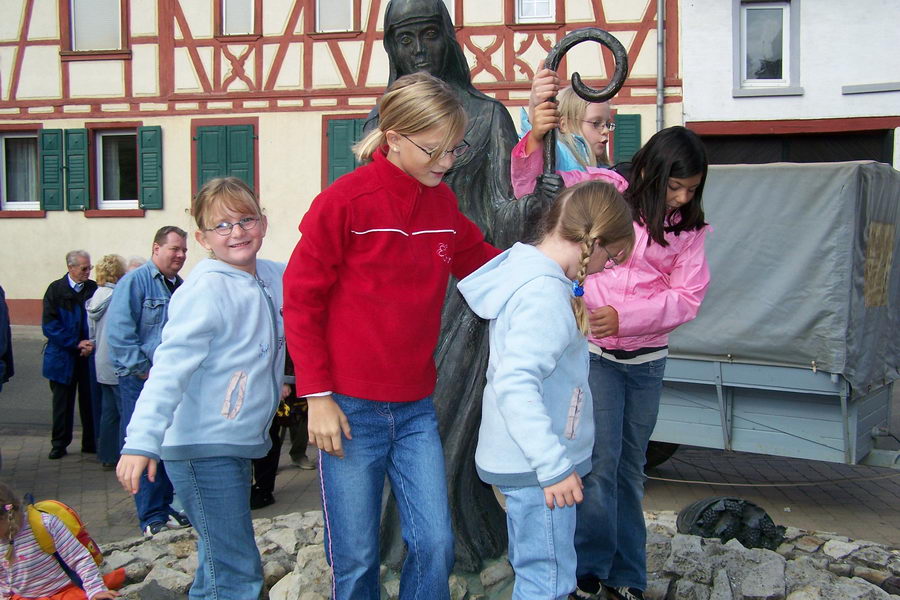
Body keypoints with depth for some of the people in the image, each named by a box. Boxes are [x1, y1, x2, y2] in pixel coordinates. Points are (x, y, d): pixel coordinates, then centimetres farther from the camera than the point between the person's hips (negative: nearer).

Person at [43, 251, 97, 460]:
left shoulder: (93, 289, 0)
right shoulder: (55, 290, -2)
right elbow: (49, 325, -6)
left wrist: (92, 344, -13)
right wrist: (76, 344, -13)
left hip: (89, 355, 0)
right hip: (63, 355, 0)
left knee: (89, 400, 3)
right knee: (62, 401, 8)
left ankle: (90, 443, 14)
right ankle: (59, 444, 19)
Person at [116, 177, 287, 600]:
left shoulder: (275, 277, 3)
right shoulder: (206, 290, -17)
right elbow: (170, 366, -24)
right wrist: (142, 441, -33)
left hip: (240, 444, 8)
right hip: (202, 448, -8)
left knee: (218, 565, 21)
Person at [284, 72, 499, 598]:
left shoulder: (443, 203, 7)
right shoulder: (344, 202, -11)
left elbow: (484, 263, 18)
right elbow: (301, 302, -8)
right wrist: (317, 396, -10)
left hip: (415, 410, 5)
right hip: (350, 411, -5)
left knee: (436, 545, 4)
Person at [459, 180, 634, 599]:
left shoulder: (525, 267, 6)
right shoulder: (546, 294, -24)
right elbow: (515, 384, -33)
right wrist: (554, 466, -32)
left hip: (530, 460, 10)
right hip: (535, 468, -10)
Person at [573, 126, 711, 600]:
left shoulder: (688, 228, 4)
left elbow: (688, 297, -3)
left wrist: (625, 316, -15)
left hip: (647, 359, 4)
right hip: (592, 351, -4)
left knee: (630, 467, 13)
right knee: (601, 459, -9)